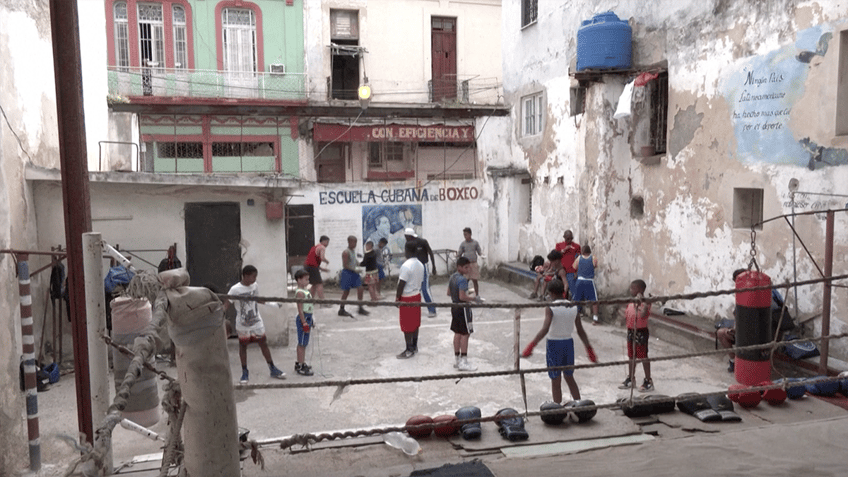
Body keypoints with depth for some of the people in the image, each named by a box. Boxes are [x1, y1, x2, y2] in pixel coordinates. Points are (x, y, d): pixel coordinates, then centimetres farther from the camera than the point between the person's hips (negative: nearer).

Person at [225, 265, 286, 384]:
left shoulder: (255, 286, -2)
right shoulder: (235, 289, -18)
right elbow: (226, 304, -21)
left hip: (257, 322, 4)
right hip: (242, 324, -4)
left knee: (264, 344, 9)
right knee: (243, 346, 10)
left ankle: (273, 369, 19)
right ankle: (244, 372, 25)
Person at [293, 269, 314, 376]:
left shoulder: (305, 291, 13)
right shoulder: (300, 292, -18)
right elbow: (300, 309, -21)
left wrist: (311, 320, 23)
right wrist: (304, 323, -23)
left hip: (307, 318, 10)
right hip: (303, 319, -10)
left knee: (303, 344, 17)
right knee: (302, 344, -4)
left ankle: (300, 363, 27)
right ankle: (300, 367, 1)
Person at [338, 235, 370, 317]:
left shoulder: (353, 250, 10)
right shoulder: (346, 252, -17)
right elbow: (345, 265, -20)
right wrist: (354, 270, -22)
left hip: (354, 272, 8)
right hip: (347, 273, -8)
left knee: (360, 288, 1)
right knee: (346, 291, 0)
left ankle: (360, 308, 9)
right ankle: (341, 310, 13)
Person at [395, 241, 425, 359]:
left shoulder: (406, 266, -21)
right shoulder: (420, 265, 6)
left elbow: (402, 284, -20)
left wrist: (397, 297, -11)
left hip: (407, 297, -8)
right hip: (417, 295, 8)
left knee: (406, 326, -1)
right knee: (415, 323, 16)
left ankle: (409, 350, 4)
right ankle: (414, 346, 25)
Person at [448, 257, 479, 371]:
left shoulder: (452, 277, 7)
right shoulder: (462, 279, -21)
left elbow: (449, 293, 15)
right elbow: (462, 297, -27)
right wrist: (473, 298, -13)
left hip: (455, 307, 9)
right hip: (463, 309, -9)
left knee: (457, 333, 14)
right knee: (465, 334, -2)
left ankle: (457, 359, 21)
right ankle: (463, 362, 1)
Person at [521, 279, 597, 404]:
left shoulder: (550, 308, -15)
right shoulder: (573, 307, 0)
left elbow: (545, 329, -27)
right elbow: (580, 331, 1)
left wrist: (531, 346, -28)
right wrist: (589, 348, 9)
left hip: (554, 344, -5)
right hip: (568, 343, 5)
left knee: (556, 382, 8)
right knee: (570, 378, 23)